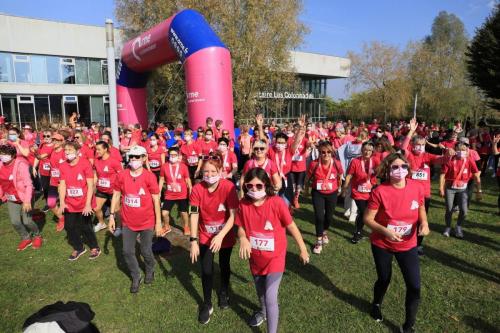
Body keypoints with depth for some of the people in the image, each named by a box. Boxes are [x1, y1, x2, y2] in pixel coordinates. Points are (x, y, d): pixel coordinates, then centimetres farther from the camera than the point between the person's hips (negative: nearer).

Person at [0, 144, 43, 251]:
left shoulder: (21, 164, -22)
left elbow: (28, 184, -24)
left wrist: (27, 201, -30)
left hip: (24, 198, -5)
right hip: (11, 199, 6)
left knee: (27, 221, -1)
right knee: (15, 222, 6)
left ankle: (37, 236, 28)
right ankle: (26, 238, 30)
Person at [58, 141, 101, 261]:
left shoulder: (85, 164, -16)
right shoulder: (63, 166, -1)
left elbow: (90, 185, -16)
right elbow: (62, 185, 0)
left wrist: (88, 204, -20)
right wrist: (62, 202, -10)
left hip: (84, 204, -5)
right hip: (70, 204, 5)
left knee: (85, 227, 6)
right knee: (69, 227, 12)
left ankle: (94, 247, 29)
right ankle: (78, 248, 34)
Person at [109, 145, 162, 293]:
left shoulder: (149, 176, -14)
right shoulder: (121, 175, -6)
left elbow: (156, 199, -10)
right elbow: (116, 195, 4)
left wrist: (158, 222, -9)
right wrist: (111, 216, 2)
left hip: (147, 222, -3)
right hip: (128, 222, 3)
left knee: (146, 251, 12)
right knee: (127, 252, 10)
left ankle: (150, 270, 43)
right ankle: (136, 277, 34)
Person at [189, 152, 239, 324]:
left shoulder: (229, 187, -24)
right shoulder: (197, 189, -18)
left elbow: (233, 216, -24)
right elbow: (194, 215, -16)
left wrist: (220, 236, -33)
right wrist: (193, 240, -19)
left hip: (225, 236, -1)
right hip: (206, 237, 1)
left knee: (224, 266, 19)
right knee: (206, 270, 3)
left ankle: (224, 293, 48)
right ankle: (207, 304, 26)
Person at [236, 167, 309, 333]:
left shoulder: (277, 202, -23)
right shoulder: (243, 203, -13)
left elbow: (291, 226, -12)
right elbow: (241, 227, -2)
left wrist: (303, 249, -3)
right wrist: (242, 238, -26)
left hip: (274, 258, -4)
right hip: (255, 258, 5)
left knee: (271, 298, -11)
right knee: (260, 292, 28)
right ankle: (263, 311, 60)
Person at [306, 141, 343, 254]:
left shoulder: (337, 163, -17)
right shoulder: (314, 164, -21)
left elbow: (340, 177, 4)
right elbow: (308, 178, -3)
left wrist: (338, 188, 13)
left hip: (332, 193, 2)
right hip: (318, 193, -2)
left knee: (329, 217, 13)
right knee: (319, 216, -11)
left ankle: (324, 232, 47)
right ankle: (319, 241, 10)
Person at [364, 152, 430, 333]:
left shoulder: (417, 187, -11)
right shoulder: (379, 191, -22)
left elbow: (421, 207, 8)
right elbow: (367, 219, -16)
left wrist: (424, 222, -12)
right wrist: (385, 231, -30)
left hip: (408, 245, 3)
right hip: (382, 245, -2)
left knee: (414, 286, -1)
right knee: (384, 279, 17)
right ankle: (376, 304, 52)